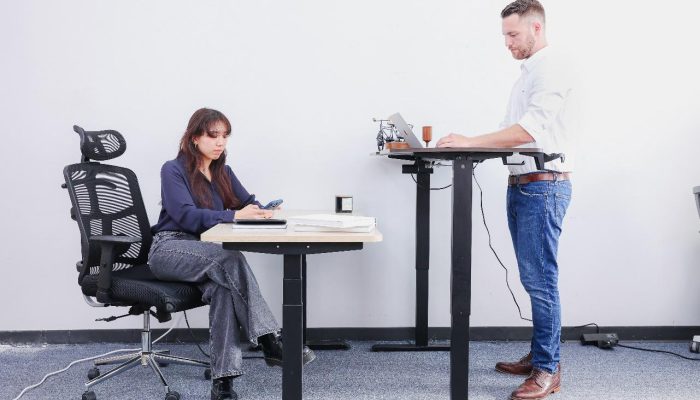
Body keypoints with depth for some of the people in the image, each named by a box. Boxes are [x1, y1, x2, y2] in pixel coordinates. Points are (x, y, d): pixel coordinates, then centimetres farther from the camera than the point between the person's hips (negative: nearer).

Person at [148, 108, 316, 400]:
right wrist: (234, 215, -27)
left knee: (222, 286, -31)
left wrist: (263, 211, -15)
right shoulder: (173, 170, -4)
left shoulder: (223, 172, 16)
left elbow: (249, 202, 10)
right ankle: (269, 341, -36)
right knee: (231, 259, -33)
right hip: (170, 249, -5)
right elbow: (187, 216, -17)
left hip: (205, 254, 5)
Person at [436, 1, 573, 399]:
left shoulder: (550, 68, -11)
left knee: (540, 279, -6)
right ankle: (540, 355, 24)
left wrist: (472, 142, -28)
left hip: (544, 186, -10)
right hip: (522, 185, 10)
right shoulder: (528, 73, 19)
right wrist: (472, 143, 9)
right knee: (534, 278, 14)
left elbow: (532, 128, -25)